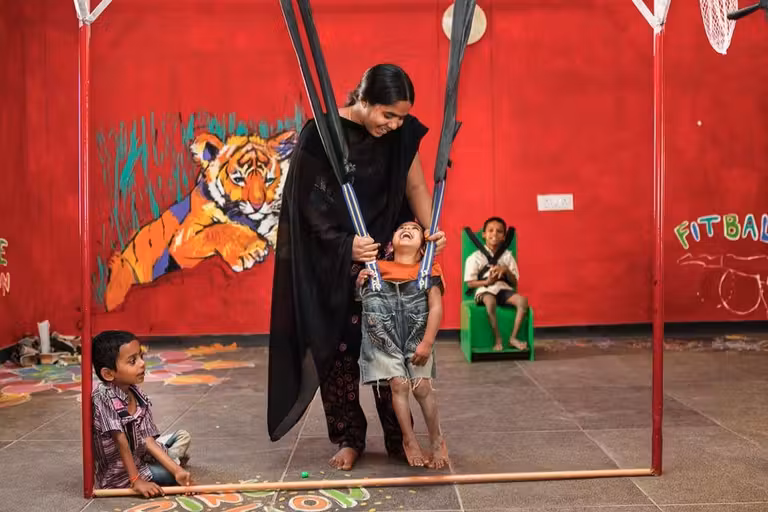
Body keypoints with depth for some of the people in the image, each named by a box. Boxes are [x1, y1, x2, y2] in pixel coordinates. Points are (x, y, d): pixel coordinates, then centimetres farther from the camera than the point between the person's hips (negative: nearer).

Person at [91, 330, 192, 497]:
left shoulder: (137, 395, -7)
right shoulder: (103, 397, -28)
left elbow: (148, 440, -8)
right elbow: (121, 441, -28)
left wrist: (177, 470, -16)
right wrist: (136, 481, -25)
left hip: (140, 455, 8)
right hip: (119, 474, -7)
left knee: (182, 436, 13)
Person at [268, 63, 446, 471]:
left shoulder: (401, 133, -3)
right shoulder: (321, 134, -15)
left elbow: (415, 186, 4)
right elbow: (311, 204, -14)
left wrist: (431, 230, -13)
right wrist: (345, 245, -25)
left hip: (385, 254, 3)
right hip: (333, 261, -3)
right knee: (339, 348, 4)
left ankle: (399, 436, 17)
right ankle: (348, 438, 17)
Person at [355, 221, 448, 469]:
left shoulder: (428, 270, 4)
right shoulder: (378, 268, 9)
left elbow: (436, 307, -4)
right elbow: (362, 299, 15)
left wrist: (427, 343, -11)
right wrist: (360, 283, -7)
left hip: (417, 337, -1)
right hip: (385, 336, 1)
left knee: (422, 385, -6)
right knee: (399, 384, -5)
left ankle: (437, 440, 14)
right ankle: (410, 441, 13)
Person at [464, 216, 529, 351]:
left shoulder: (508, 256, 11)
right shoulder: (475, 257, 2)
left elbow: (515, 283, 8)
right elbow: (470, 283, 0)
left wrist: (506, 271, -12)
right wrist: (487, 282, -17)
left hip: (504, 289, 3)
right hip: (485, 290, -3)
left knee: (522, 300, -28)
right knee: (490, 301, -40)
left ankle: (513, 337, -16)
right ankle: (498, 339, -24)